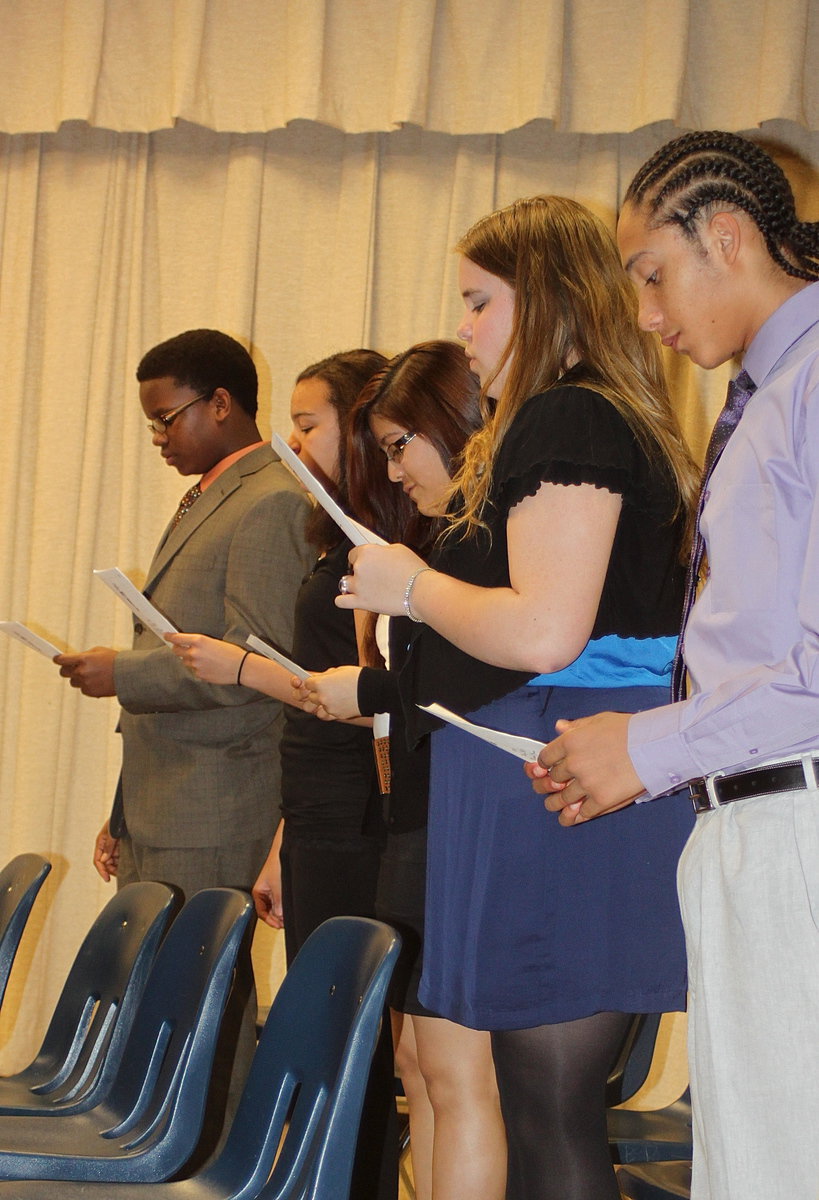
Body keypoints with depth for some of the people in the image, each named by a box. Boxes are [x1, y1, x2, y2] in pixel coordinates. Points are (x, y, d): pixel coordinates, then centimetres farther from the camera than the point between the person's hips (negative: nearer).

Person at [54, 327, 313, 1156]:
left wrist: (125, 672, -14)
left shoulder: (272, 504, -10)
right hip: (158, 809, 9)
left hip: (214, 820, -9)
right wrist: (125, 812, 21)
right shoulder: (205, 502, 21)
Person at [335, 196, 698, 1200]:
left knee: (549, 1118, -7)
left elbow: (543, 633, -22)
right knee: (549, 1111, 12)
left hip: (559, 786, -11)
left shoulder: (566, 419, -12)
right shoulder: (592, 419, 21)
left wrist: (411, 585, -5)